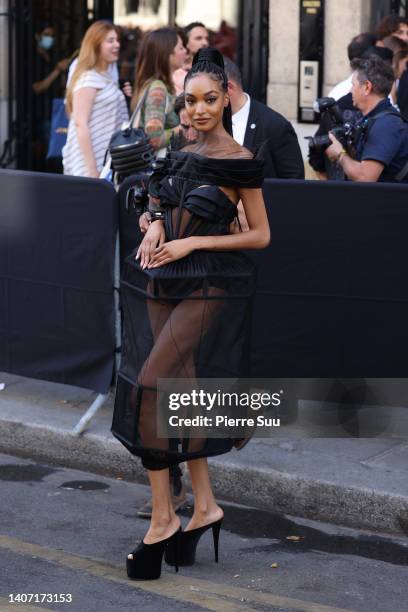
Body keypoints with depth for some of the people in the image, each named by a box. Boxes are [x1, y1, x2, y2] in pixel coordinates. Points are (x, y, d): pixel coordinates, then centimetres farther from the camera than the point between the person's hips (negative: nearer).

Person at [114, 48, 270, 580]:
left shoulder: (240, 162, -7)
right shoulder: (183, 155, 12)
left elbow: (260, 236, -5)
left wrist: (192, 242, -12)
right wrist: (156, 227, 2)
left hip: (208, 287, -7)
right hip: (164, 283, 7)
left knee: (150, 384, -18)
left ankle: (163, 520, -12)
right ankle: (204, 507, 14)